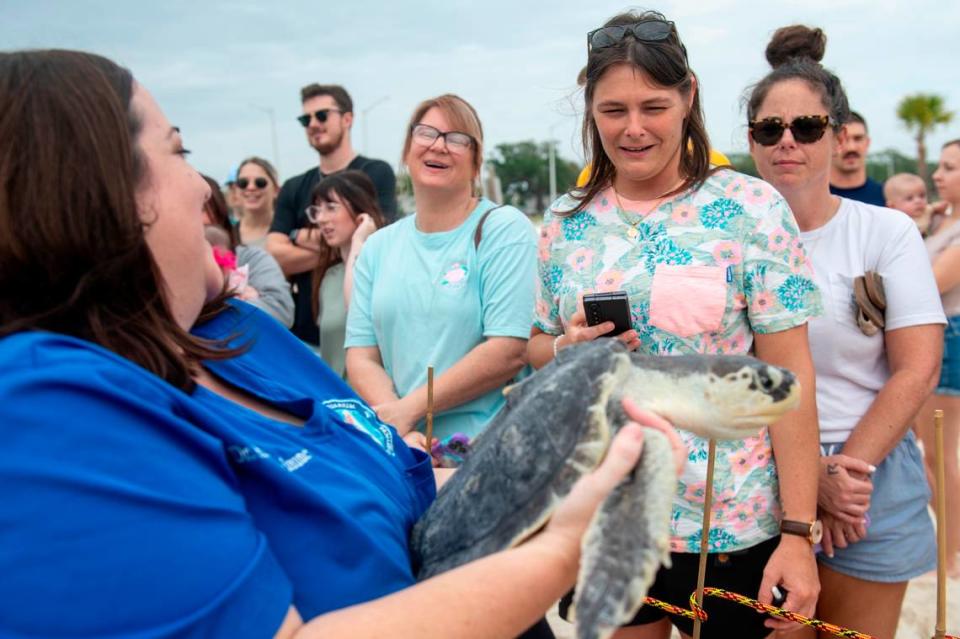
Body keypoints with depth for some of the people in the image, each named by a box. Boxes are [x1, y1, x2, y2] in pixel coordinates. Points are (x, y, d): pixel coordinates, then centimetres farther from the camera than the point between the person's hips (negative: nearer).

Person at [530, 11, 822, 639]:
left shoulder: (751, 208, -9)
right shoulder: (566, 222, 1)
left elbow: (789, 372, -9)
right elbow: (537, 345, 11)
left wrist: (799, 530, -11)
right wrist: (569, 348, -13)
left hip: (732, 522, -3)